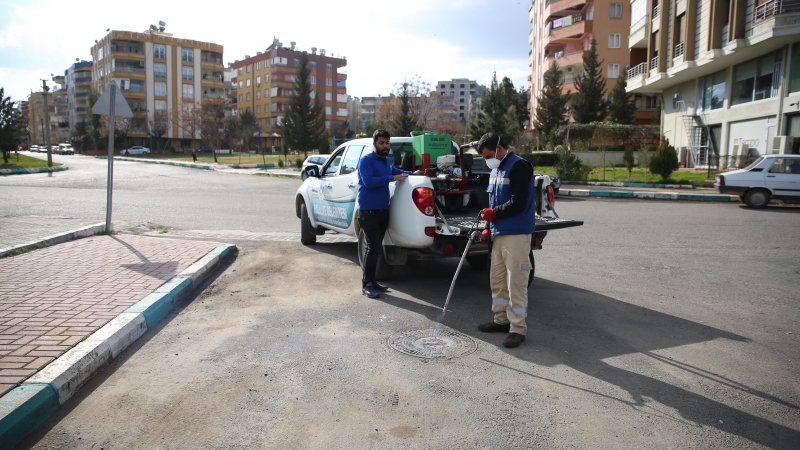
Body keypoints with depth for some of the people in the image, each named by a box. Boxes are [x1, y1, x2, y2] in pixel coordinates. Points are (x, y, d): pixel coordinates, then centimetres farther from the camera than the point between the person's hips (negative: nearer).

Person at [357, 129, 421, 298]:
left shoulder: (387, 161, 14)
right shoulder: (366, 160, -12)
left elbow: (395, 171, 35)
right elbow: (368, 181, -26)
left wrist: (413, 174, 22)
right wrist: (392, 178, -25)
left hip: (383, 210, 8)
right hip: (368, 212, -8)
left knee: (375, 247, 12)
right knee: (375, 248, -12)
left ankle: (371, 281, 21)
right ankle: (366, 285, -4)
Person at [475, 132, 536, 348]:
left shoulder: (519, 167, -12)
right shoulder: (496, 170, 16)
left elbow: (518, 202, -19)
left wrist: (494, 213, -10)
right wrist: (489, 228, 9)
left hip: (516, 235, -9)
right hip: (499, 234, 9)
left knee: (516, 283, -4)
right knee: (497, 280, 14)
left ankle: (518, 329, 4)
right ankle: (501, 320, 28)